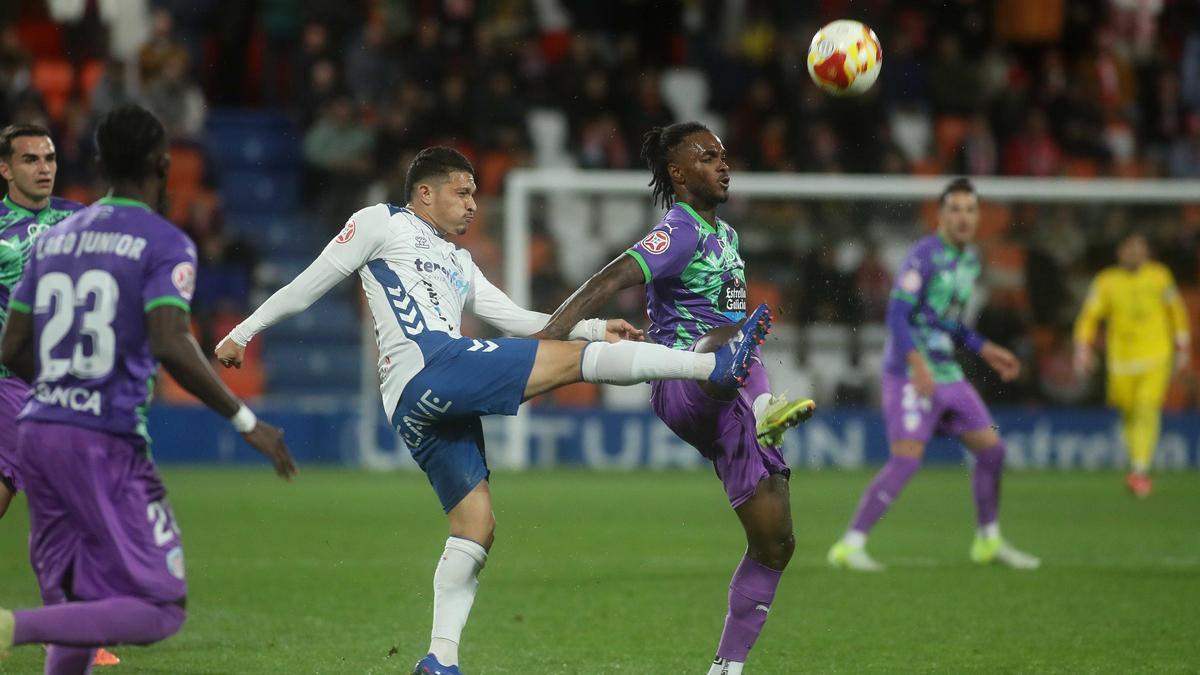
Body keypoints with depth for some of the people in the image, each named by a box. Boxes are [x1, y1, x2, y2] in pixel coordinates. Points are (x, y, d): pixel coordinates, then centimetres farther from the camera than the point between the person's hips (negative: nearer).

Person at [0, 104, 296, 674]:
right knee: (160, 611, -5)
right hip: (105, 442, -7)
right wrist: (246, 422, -10)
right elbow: (171, 345, -18)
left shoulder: (53, 239, 14)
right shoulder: (165, 244, -5)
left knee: (84, 605, 16)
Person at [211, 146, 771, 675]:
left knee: (475, 527, 3)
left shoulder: (458, 264, 34)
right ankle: (717, 364, -20)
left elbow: (514, 319, 27)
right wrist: (245, 331, 6)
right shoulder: (381, 224, 12)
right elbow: (313, 282, 9)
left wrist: (595, 327, 15)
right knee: (573, 359, -14)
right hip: (429, 364, -9)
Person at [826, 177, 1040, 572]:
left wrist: (987, 351, 19)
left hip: (946, 374, 8)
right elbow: (897, 316, -18)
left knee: (991, 449, 8)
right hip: (910, 373, -8)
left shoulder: (970, 261, 15)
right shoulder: (924, 256, -12)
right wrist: (917, 363, -29)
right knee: (906, 461, -17)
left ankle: (990, 542, 23)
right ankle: (850, 546, -13)